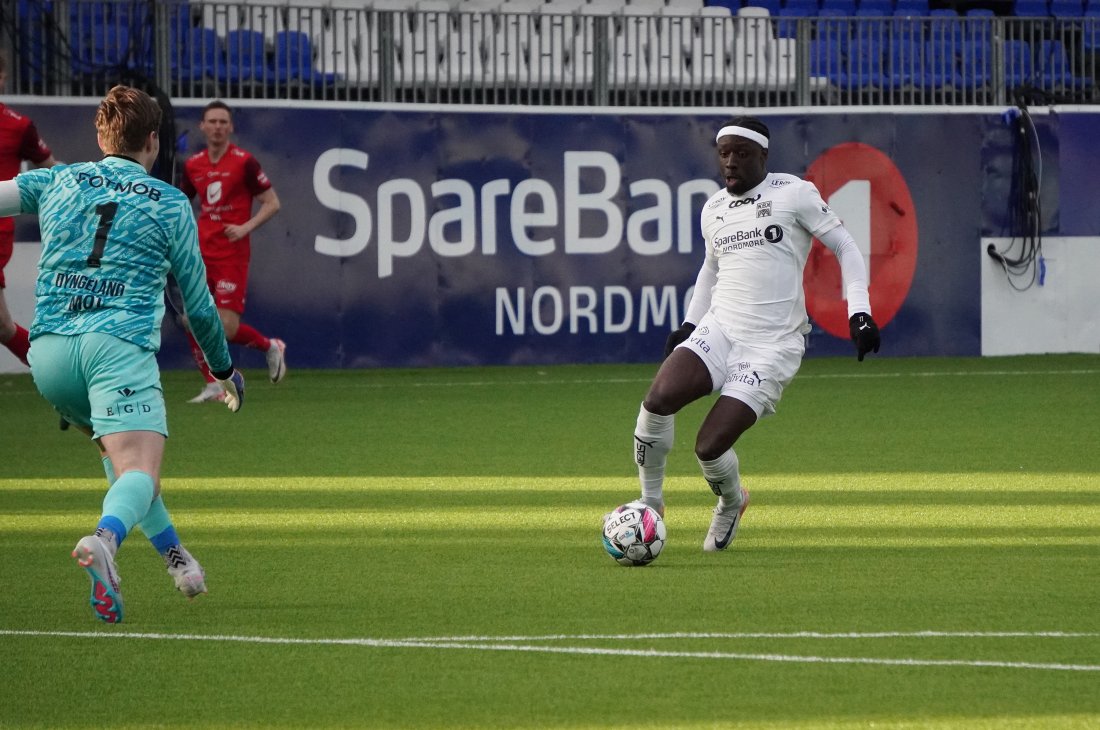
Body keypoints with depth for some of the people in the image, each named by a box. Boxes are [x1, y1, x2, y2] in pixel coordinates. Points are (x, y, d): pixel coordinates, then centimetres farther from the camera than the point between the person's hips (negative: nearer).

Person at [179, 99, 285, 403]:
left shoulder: (244, 162, -6)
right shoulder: (193, 165, 9)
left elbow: (272, 203, -3)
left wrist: (246, 227, -16)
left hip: (232, 254, -5)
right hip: (200, 253, 5)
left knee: (227, 327, -12)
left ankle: (271, 347, 18)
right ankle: (213, 386, 9)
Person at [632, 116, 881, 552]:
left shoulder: (794, 193, -2)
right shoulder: (713, 210, 14)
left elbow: (843, 246, 2)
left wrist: (859, 311, -7)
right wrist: (689, 324, 21)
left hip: (772, 347, -5)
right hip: (718, 331, 5)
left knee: (710, 446, -16)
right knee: (660, 396, -25)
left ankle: (730, 504, 20)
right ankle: (650, 500, -5)